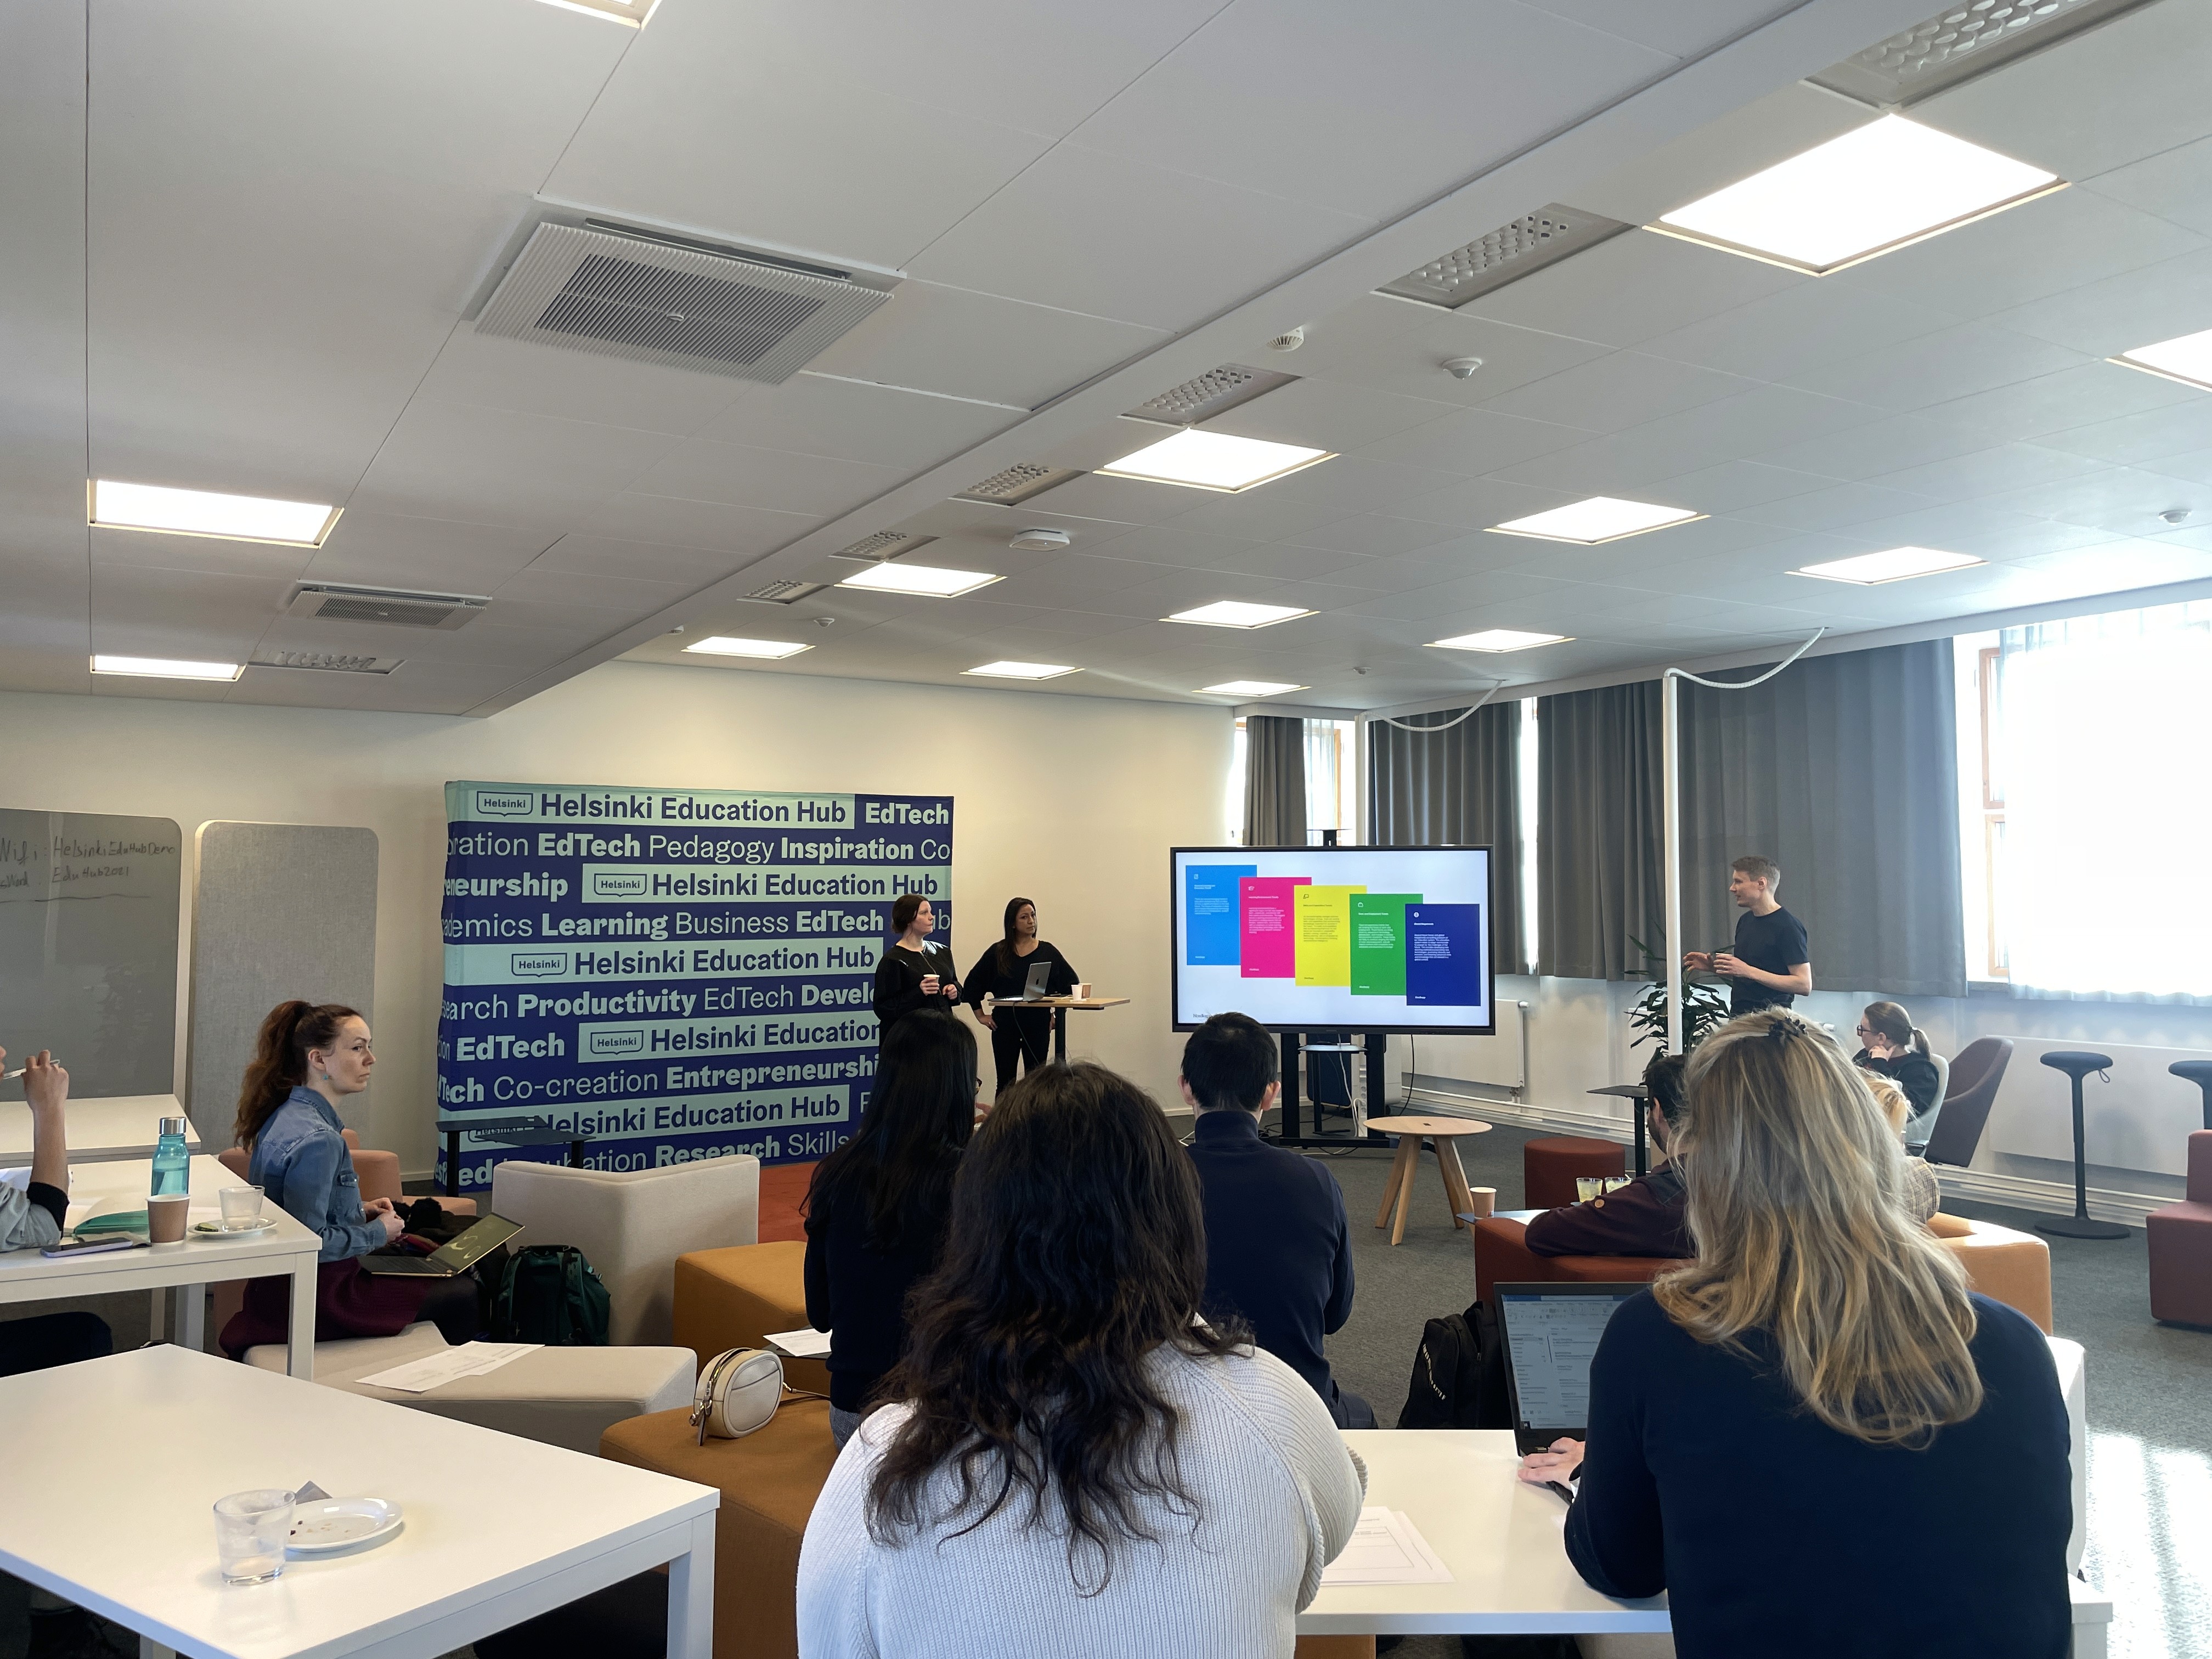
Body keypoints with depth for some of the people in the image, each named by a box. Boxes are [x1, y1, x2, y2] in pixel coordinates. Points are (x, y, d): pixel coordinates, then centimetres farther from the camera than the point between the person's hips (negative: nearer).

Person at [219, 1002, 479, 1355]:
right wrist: (377, 1232, -14)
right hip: (316, 1298, -10)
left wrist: (359, 1211, 9)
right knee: (464, 1298, -3)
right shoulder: (317, 1140, -26)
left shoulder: (288, 1115, 6)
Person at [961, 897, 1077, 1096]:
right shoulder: (998, 952, 2)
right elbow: (973, 983, 8)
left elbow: (1071, 983, 6)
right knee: (1006, 1082, 5)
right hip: (1005, 1025, 0)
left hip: (1038, 1025, 0)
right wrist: (981, 1015, 4)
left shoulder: (1048, 951, 3)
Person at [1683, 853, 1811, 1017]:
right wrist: (1713, 966, 5)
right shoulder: (1745, 921, 13)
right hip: (1738, 1016, 7)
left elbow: (1804, 985, -16)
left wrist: (1749, 971, -20)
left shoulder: (1788, 927, -11)